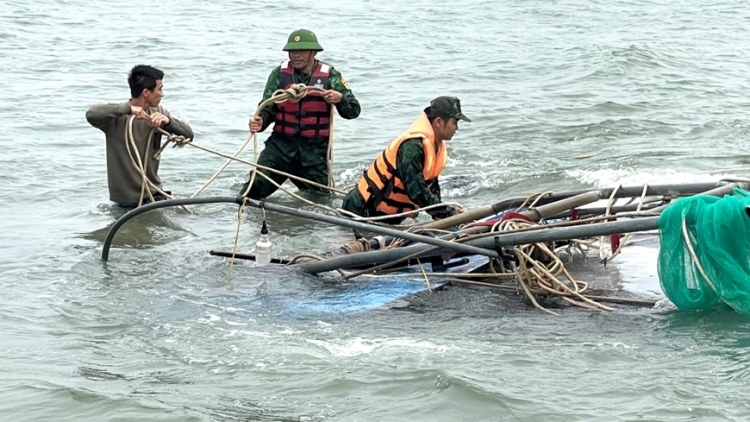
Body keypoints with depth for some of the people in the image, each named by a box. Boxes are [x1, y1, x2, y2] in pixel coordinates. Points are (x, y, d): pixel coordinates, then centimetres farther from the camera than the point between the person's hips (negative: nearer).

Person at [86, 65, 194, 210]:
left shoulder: (158, 112, 4)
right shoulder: (118, 118, -14)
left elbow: (188, 134, -1)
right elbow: (91, 114, -32)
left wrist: (168, 121, -20)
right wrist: (127, 108, -36)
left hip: (154, 193, 5)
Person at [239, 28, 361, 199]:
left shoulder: (329, 75, -1)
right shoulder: (280, 74, 1)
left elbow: (353, 111, 0)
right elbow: (267, 108, 4)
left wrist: (340, 98, -22)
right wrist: (260, 122, -20)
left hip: (315, 148, 0)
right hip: (281, 143, 0)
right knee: (256, 186, -18)